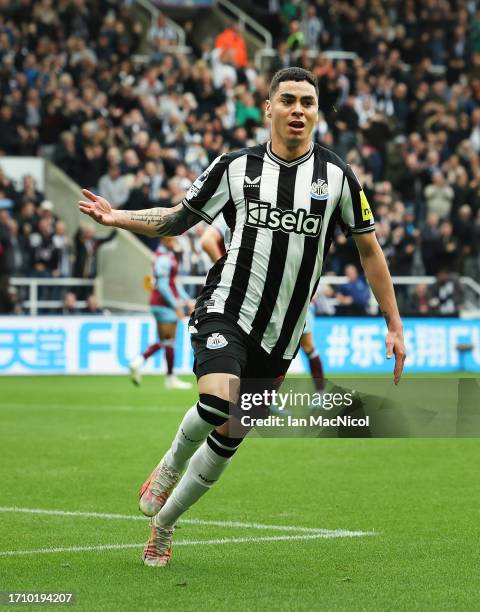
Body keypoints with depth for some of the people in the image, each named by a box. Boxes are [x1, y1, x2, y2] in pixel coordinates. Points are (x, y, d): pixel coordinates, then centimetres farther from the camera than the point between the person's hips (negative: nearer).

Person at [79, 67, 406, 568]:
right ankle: (169, 467, 1)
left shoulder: (337, 176, 1)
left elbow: (368, 248, 10)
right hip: (226, 312, -2)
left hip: (279, 336, 2)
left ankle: (162, 524, 26)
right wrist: (115, 217, -4)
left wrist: (394, 326, 8)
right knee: (218, 400, -31)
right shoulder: (235, 167, 0)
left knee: (227, 442, 6)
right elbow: (178, 220, 12)